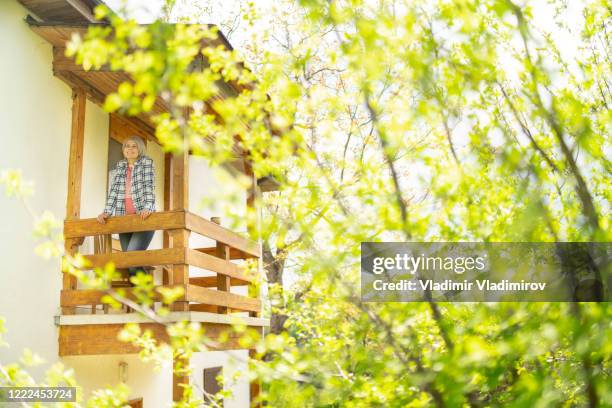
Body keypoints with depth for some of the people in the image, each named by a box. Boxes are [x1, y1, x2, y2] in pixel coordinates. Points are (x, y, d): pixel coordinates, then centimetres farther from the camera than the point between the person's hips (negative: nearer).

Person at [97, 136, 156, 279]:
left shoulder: (147, 162, 5)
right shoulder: (120, 166, 18)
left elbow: (149, 186, -8)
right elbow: (114, 190, 10)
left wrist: (147, 208, -23)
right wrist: (107, 211, -3)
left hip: (143, 217, -5)